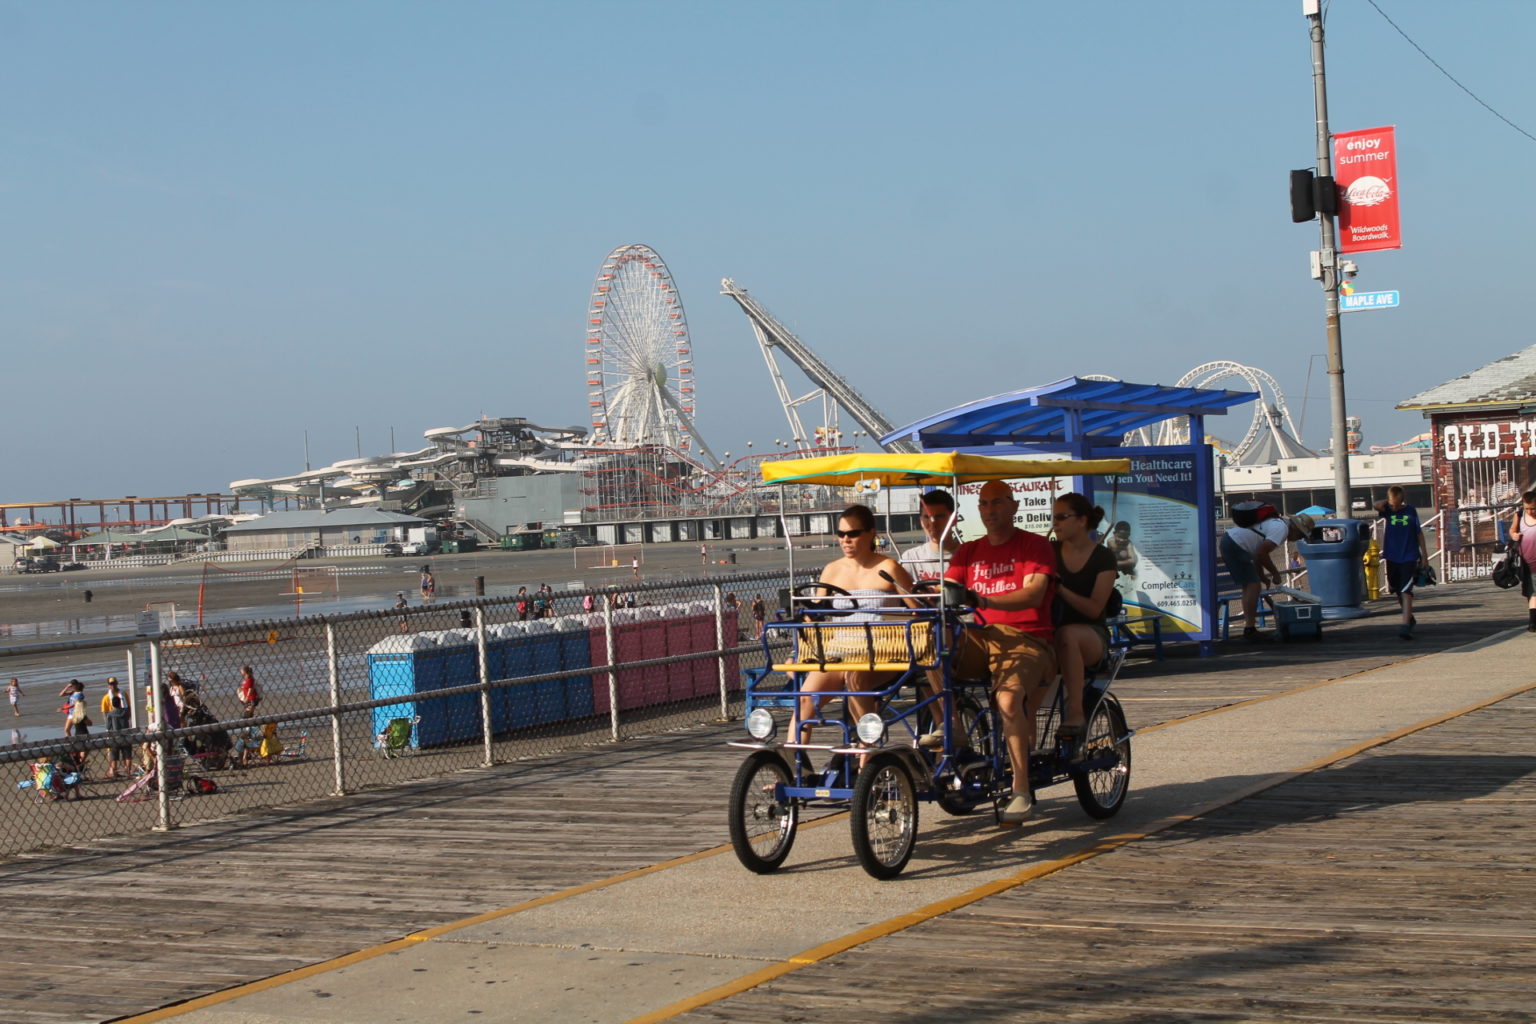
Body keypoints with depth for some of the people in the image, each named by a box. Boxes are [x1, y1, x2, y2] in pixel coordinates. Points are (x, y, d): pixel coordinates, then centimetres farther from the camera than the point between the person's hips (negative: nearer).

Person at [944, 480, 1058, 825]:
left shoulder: (1034, 546, 2)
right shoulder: (969, 551, 19)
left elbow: (1034, 593, -15)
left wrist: (984, 600, -31)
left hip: (1026, 639, -5)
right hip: (982, 637, 5)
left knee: (1009, 697, -33)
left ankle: (1021, 791, -25)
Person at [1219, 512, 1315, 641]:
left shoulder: (1277, 523, 20)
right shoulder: (1282, 529, -13)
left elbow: (1258, 552, 25)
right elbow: (1261, 554, -19)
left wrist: (1262, 576, 24)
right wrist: (1275, 573, -7)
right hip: (1235, 545, -11)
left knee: (1249, 585, 15)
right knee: (1253, 585, -9)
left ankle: (1248, 627, 17)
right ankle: (1250, 629, -10)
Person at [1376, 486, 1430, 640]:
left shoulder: (1411, 511, -2)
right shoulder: (1387, 511, 1)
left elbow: (1419, 533, 4)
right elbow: (1377, 507, -22)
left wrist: (1424, 554, 4)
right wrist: (1388, 502, -7)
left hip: (1409, 557, -3)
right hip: (1392, 557, 3)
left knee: (1406, 591, -15)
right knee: (1398, 591, 15)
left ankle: (1406, 625, -22)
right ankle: (1410, 618, 37)